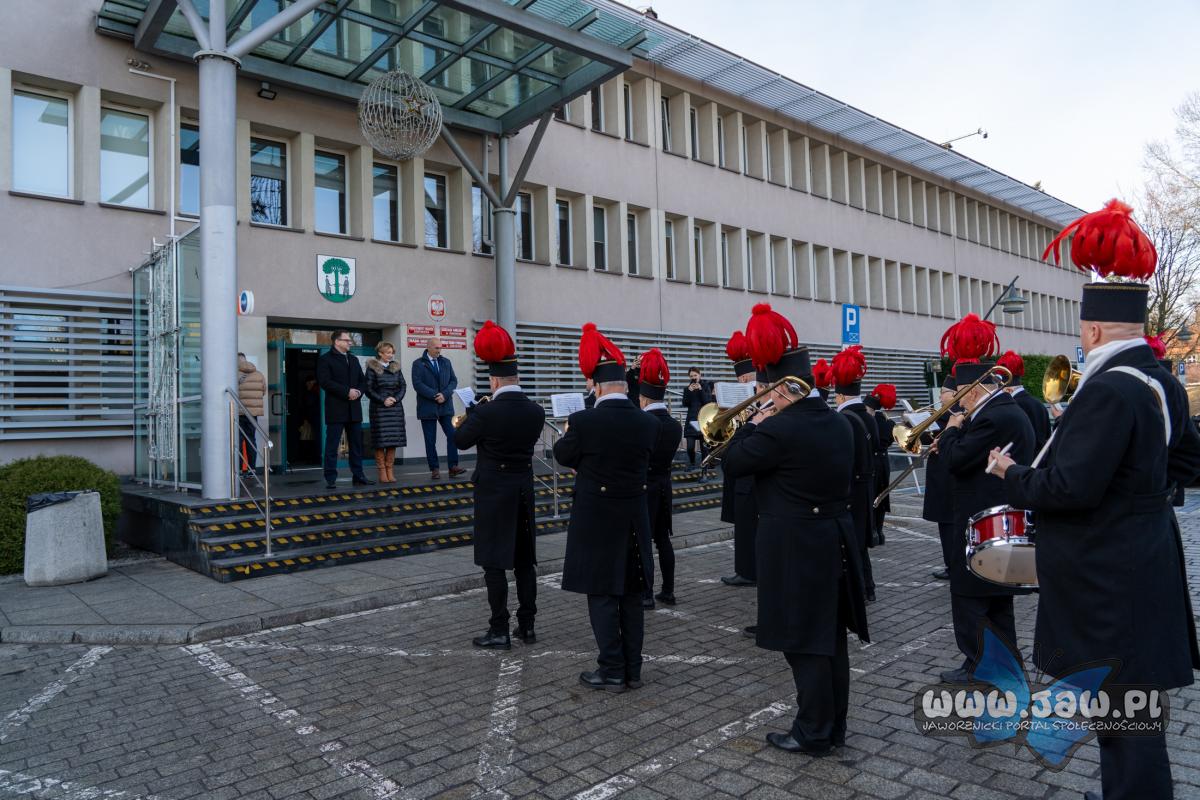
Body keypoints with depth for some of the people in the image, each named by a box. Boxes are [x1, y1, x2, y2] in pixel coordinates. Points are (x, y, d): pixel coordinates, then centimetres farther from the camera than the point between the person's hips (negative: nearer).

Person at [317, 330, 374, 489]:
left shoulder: (353, 359, 18)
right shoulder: (325, 359, -2)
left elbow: (362, 380, 18)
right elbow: (325, 382, -14)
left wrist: (358, 391, -4)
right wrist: (347, 391, -17)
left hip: (354, 409, 6)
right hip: (336, 409, -6)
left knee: (356, 445, 8)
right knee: (332, 445, -2)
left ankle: (358, 476, 14)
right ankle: (331, 479, 1)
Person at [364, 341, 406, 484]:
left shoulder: (396, 367, 13)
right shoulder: (372, 368, 1)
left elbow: (403, 386, 10)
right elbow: (368, 389, -3)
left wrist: (396, 399, -6)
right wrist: (383, 400, -12)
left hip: (395, 407, 4)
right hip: (379, 408, -4)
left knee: (394, 440, 1)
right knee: (380, 441, -5)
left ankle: (390, 471, 7)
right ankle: (382, 472, -1)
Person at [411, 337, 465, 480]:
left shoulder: (446, 362, 13)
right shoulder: (418, 364, -1)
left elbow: (453, 381, 7)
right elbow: (417, 384, -11)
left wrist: (444, 394, -9)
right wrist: (435, 396, -16)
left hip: (446, 406, 3)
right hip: (428, 408, -3)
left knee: (452, 435, -6)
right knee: (430, 440, 2)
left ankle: (453, 466, -2)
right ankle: (435, 469, 9)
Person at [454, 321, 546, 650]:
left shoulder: (486, 412, -16)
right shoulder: (536, 411, -1)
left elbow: (460, 441, -3)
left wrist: (472, 411, 12)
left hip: (493, 491, -5)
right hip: (524, 489, 5)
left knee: (494, 563, 2)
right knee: (524, 559, 13)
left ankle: (499, 631, 7)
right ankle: (527, 625, 20)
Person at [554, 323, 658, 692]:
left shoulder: (583, 421, -17)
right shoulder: (648, 423, -4)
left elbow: (562, 456, 0)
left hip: (596, 520, -4)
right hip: (633, 518, 5)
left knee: (602, 595, 5)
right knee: (630, 594, 13)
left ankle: (612, 671, 10)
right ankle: (632, 669, 21)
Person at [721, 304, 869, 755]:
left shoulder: (780, 427, -20)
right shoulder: (839, 422, 6)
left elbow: (733, 463, -10)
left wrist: (753, 424, 2)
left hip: (795, 546, -8)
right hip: (835, 539, 8)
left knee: (804, 642, 3)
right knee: (831, 637, 16)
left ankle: (814, 734, 15)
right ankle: (834, 726, 28)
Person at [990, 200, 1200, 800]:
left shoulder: (1108, 390, -24)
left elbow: (1070, 489, -26)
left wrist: (1013, 475, -11)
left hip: (1109, 580, -10)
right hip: (1136, 564, 10)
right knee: (1128, 698, 21)